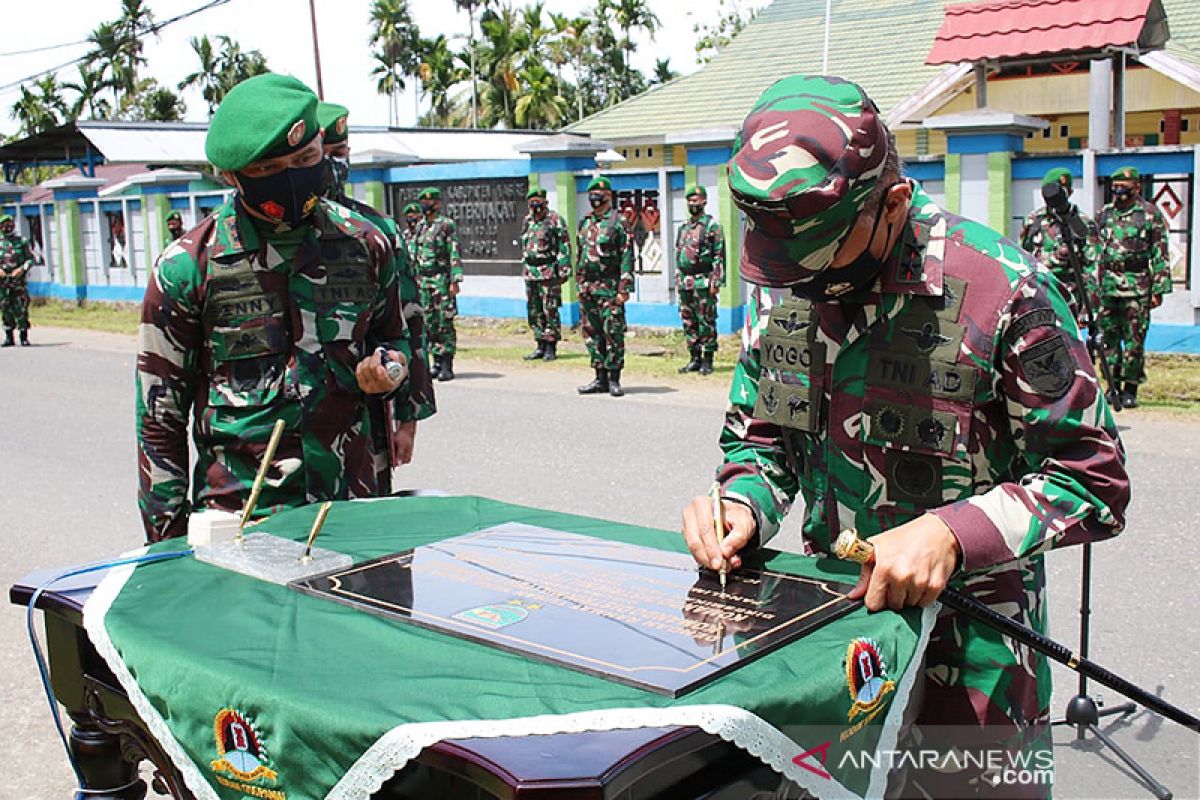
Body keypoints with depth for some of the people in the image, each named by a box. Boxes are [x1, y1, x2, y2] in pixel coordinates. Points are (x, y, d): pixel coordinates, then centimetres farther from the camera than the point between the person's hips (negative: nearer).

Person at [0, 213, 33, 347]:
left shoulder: (22, 241, 6)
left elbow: (30, 258, 3)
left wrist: (22, 268, -13)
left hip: (19, 280, -2)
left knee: (21, 309, -5)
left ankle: (24, 337, 2)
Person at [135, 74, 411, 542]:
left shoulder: (364, 244, 2)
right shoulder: (188, 265, -6)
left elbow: (394, 338, 20)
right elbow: (160, 414, -1)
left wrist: (388, 366, -5)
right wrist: (170, 544, -1)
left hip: (351, 505, 3)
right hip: (238, 516, -2)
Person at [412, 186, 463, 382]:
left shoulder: (447, 225, -6)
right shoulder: (421, 226, 15)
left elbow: (455, 255, -11)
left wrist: (455, 281, -17)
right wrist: (415, 277, 16)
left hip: (442, 280, -7)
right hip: (424, 280, 7)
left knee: (445, 323, -6)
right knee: (430, 323, 8)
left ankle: (447, 366, -5)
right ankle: (437, 362, 16)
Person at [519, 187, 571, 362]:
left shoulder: (555, 220, -5)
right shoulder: (528, 221, 15)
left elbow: (564, 246, -8)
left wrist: (564, 269, -13)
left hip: (549, 273, -7)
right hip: (530, 273, 7)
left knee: (550, 311, -5)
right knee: (534, 311, 10)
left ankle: (551, 347, 1)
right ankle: (540, 346, 18)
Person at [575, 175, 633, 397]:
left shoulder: (618, 223, -6)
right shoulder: (584, 223, 15)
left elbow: (627, 257, -10)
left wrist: (624, 288, -16)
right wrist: (580, 283, 16)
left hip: (609, 289, -7)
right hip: (587, 288, 7)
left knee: (613, 334, -5)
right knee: (592, 334, 8)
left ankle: (614, 380, 3)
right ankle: (600, 379, 16)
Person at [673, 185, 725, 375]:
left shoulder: (711, 226, -5)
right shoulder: (683, 228, 17)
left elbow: (719, 256, -9)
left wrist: (716, 281, -15)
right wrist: (678, 280, 16)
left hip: (703, 282, -7)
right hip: (685, 283, 7)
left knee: (706, 322, -4)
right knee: (689, 322, 9)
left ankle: (707, 361, 1)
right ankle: (695, 359, 16)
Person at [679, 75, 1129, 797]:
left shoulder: (1003, 290, -19)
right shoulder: (782, 285, -3)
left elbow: (1094, 479, -14)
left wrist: (952, 533, -28)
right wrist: (742, 506, -13)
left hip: (970, 642, -4)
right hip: (831, 606, 5)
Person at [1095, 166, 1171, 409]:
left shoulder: (1150, 214, 1)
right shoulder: (1104, 214, 14)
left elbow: (1160, 255, -1)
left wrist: (1158, 289, -7)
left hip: (1137, 288, -4)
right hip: (1107, 286, 4)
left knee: (1134, 340, -2)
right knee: (1108, 338, 6)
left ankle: (1131, 389, 6)